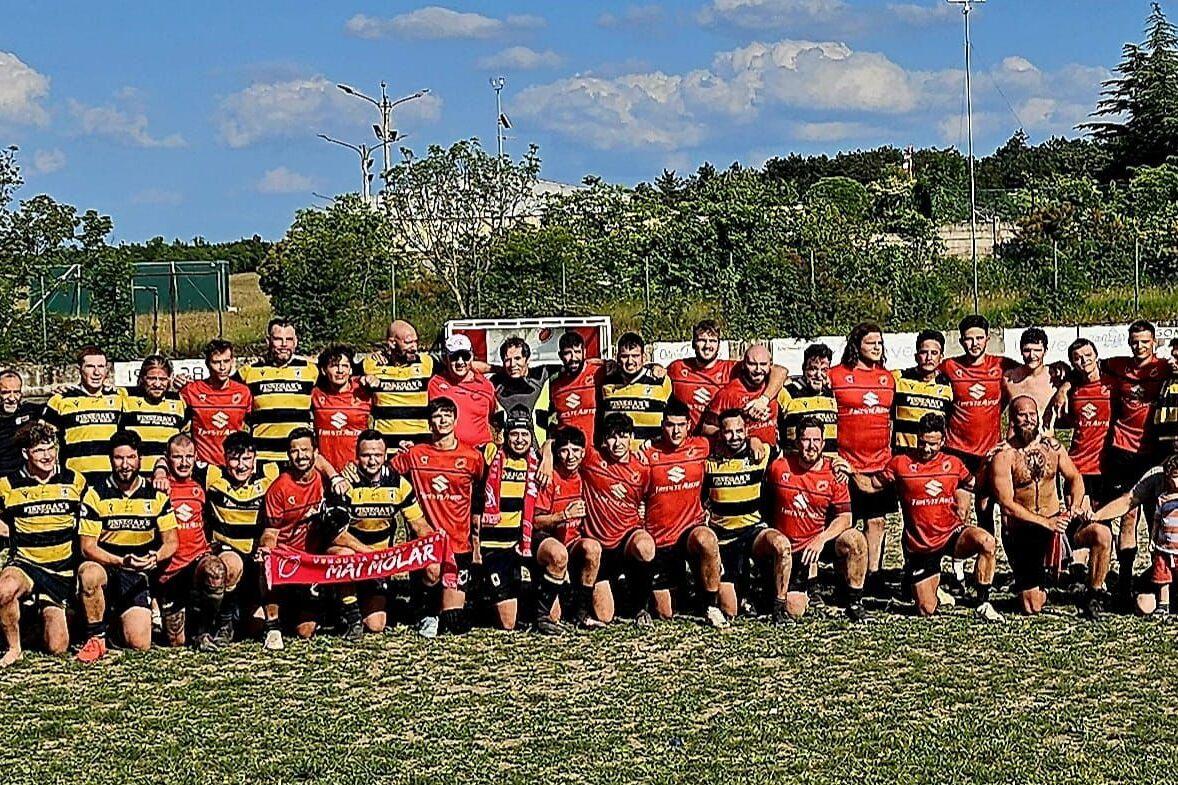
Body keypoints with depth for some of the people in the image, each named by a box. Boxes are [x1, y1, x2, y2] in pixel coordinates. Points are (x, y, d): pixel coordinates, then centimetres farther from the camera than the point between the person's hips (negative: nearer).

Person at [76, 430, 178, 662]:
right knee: (89, 573, -39)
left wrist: (155, 558, -18)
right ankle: (96, 637, -18)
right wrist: (122, 561, -25)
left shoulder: (156, 495, 2)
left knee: (140, 644, -16)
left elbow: (171, 543, 5)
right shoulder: (96, 494, -4)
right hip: (105, 567, -1)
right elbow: (88, 546, -8)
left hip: (138, 576, 1)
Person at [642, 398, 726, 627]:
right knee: (664, 614, -1)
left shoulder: (700, 447, 1)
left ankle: (711, 606, -19)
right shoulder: (648, 454, -4)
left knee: (707, 539, -38)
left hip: (691, 529, 0)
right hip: (659, 538, 0)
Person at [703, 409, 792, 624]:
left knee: (781, 544, -37)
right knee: (728, 611, -6)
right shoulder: (710, 459, -2)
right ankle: (741, 586, 31)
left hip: (753, 528, 0)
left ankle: (780, 605, -20)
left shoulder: (761, 454, -1)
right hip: (722, 534, 0)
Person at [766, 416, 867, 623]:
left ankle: (854, 602, -13)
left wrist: (821, 540, -23)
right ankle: (808, 581, 25)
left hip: (820, 541, 0)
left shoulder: (834, 473, -6)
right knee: (794, 611, -11)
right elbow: (765, 503, 10)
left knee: (855, 539, -31)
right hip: (790, 548, 0)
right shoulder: (778, 466, -6)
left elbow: (844, 518, -8)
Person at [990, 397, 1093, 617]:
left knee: (1102, 535, -24)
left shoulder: (1052, 446, 2)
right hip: (1021, 530, -3)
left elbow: (1074, 478, 13)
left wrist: (1074, 506, -9)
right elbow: (1007, 504, -16)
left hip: (1056, 519, 3)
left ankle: (1092, 596, -5)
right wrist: (1046, 523, -22)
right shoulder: (1004, 455, -12)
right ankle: (1038, 585, 31)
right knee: (1032, 607, -7)